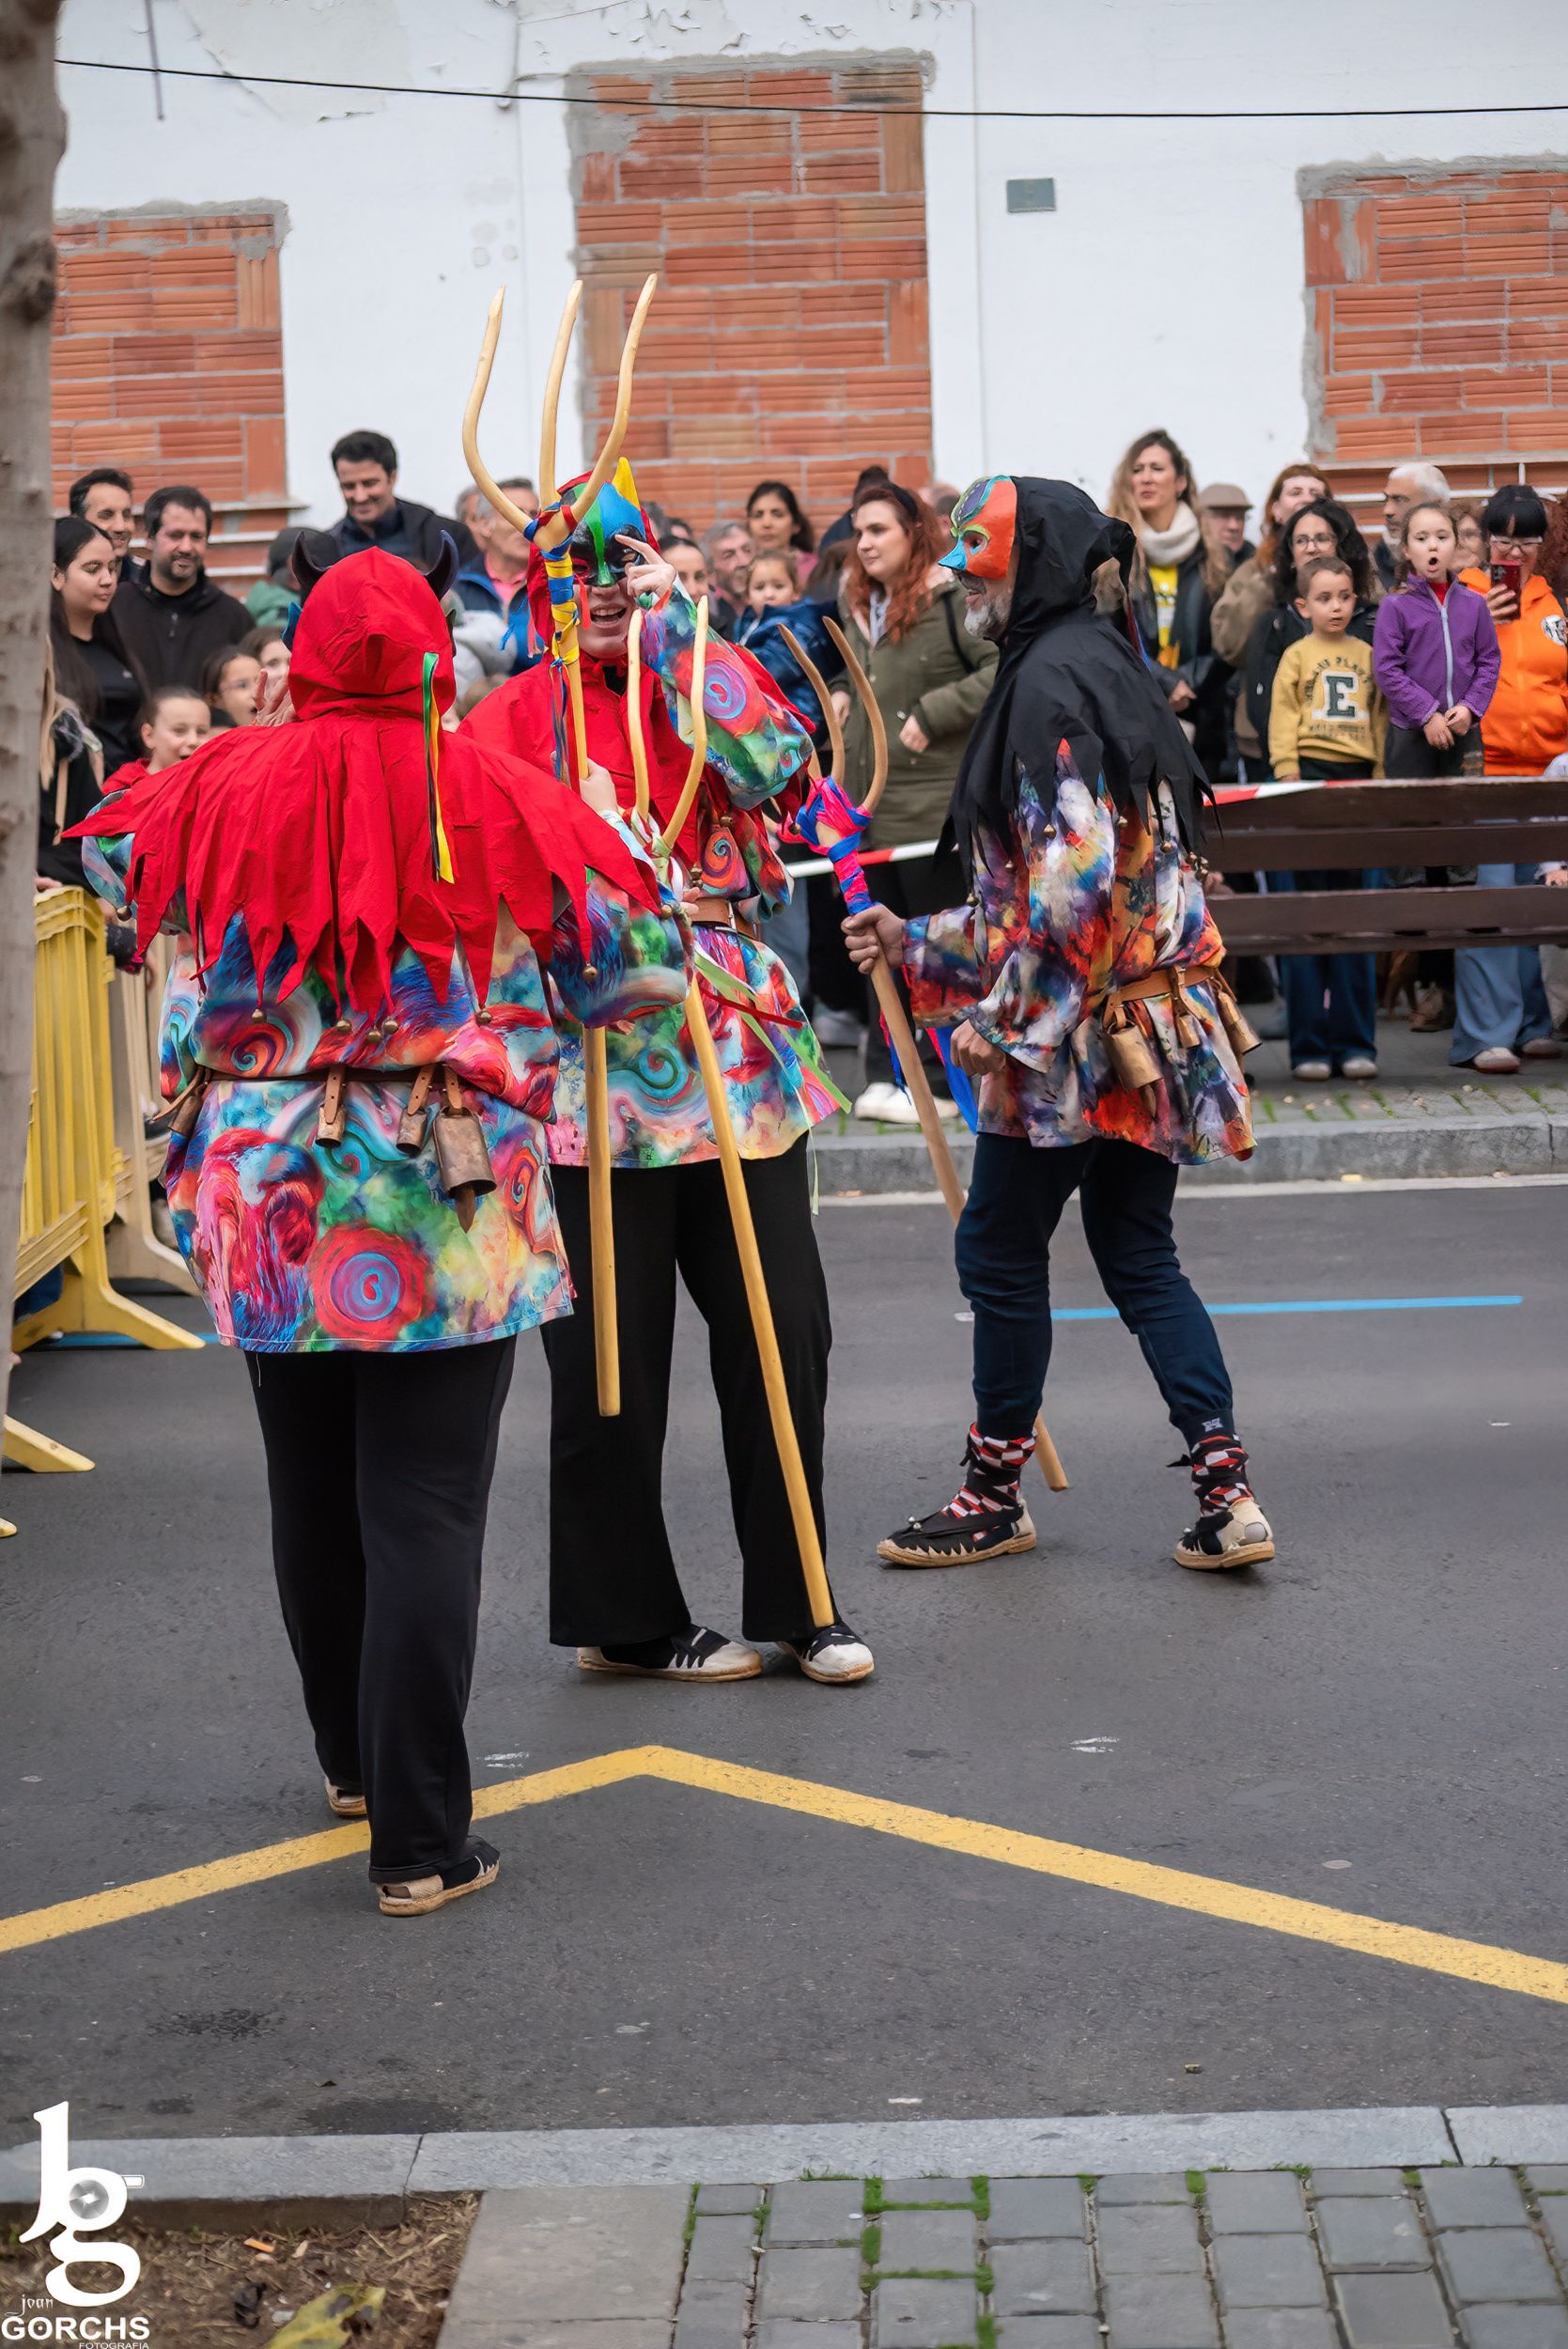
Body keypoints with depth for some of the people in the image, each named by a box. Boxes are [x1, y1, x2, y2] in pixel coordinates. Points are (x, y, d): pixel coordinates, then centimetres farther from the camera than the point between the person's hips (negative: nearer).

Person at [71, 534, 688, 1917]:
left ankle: (354, 1761, 38)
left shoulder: (223, 793, -3)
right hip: (450, 1223, -3)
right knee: (425, 1514, 1)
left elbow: (111, 857, 19)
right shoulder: (500, 802, -9)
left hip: (262, 1206, 3)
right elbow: (646, 966, 0)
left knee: (311, 1499, 19)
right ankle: (420, 1839, 2)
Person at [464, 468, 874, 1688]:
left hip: (736, 1043, 2)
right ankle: (631, 1619, 17)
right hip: (592, 1060, -2)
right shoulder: (514, 714, 4)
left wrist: (675, 626, -10)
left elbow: (772, 762, -11)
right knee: (610, 1354, 3)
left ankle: (796, 1598, 19)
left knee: (783, 1328, 5)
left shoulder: (716, 672, 10)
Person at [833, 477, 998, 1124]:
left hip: (932, 801, -7)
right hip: (866, 801, 8)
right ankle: (885, 1075, 15)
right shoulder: (856, 603, 14)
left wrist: (931, 714, -20)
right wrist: (840, 696, 11)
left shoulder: (954, 598, -11)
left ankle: (937, 1083, 3)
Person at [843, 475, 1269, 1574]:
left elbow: (1073, 882, -24)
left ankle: (995, 1494, 17)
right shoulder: (1111, 665, 16)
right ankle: (1227, 1494, 5)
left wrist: (1001, 1016, -17)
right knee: (1139, 1254, 11)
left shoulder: (1050, 681, -15)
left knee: (1001, 1248, 4)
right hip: (1145, 1023, 9)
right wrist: (917, 942, 24)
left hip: (1073, 1027, -9)